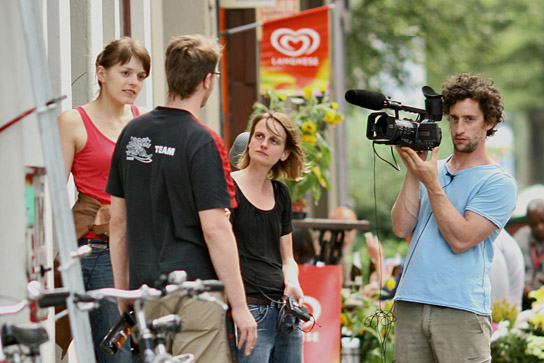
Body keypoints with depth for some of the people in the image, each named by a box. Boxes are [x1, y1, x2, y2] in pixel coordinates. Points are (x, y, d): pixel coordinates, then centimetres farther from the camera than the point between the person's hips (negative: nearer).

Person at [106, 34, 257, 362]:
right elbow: (214, 228, -16)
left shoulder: (132, 133, 9)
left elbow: (118, 221, 13)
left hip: (145, 289, 7)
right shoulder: (202, 142, -12)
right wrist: (240, 305, -11)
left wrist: (123, 294, 20)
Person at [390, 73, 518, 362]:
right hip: (409, 306, 5)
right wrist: (413, 173, -1)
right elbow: (402, 228, 5)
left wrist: (432, 184, -12)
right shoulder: (432, 170, 17)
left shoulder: (499, 183, 0)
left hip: (461, 311, -5)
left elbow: (461, 239, -11)